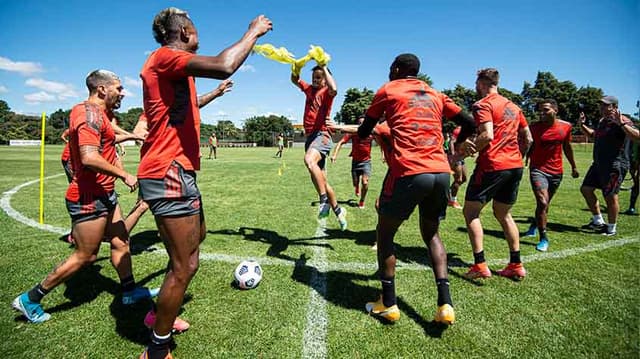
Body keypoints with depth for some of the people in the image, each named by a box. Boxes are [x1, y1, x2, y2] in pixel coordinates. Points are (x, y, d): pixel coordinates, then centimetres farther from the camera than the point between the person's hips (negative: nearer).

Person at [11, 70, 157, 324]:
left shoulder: (96, 114, 13)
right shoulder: (90, 114, -19)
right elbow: (89, 158, -32)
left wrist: (130, 136, 34)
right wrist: (124, 175, -24)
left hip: (103, 194, 10)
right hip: (89, 198, -10)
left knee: (121, 242, 15)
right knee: (85, 256, 2)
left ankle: (130, 291, 27)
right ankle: (30, 299, 19)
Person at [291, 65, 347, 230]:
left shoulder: (326, 92, -1)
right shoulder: (309, 89, 20)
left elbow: (334, 89, -24)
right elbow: (294, 80, 28)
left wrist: (324, 67, -15)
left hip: (321, 135, -8)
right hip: (309, 136, 8)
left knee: (309, 161, -38)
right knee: (320, 179, 8)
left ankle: (324, 199, -30)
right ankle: (338, 210, 20)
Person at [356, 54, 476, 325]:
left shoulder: (388, 90, 11)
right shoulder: (435, 95, 22)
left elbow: (363, 133, 14)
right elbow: (469, 125, 21)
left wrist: (363, 133, 38)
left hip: (408, 171, -5)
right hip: (441, 172, 5)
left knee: (385, 233, 13)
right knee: (431, 234, 22)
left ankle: (388, 304, 16)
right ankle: (445, 304, 11)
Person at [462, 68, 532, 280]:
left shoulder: (483, 105, -7)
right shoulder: (513, 106, 18)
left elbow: (487, 135, -21)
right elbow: (527, 138, 18)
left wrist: (469, 149, -7)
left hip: (492, 166, -8)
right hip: (515, 166, 8)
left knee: (470, 212, 2)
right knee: (503, 214, 19)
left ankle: (480, 265, -3)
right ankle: (516, 265, 21)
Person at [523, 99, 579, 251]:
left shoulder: (566, 126, 1)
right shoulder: (534, 127, -10)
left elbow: (567, 147, 15)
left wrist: (573, 166, 22)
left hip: (556, 172, 4)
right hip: (538, 170, -4)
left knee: (545, 203, 16)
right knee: (542, 202, -16)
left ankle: (534, 225, 42)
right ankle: (543, 238, -3)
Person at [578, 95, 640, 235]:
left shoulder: (621, 120, -13)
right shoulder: (602, 121, 15)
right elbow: (593, 135, 33)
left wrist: (621, 124, -35)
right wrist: (582, 125, 20)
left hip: (614, 165, -9)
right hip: (598, 164, 9)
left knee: (610, 196, -2)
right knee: (586, 189, 12)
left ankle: (612, 228, 14)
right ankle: (598, 221, 25)